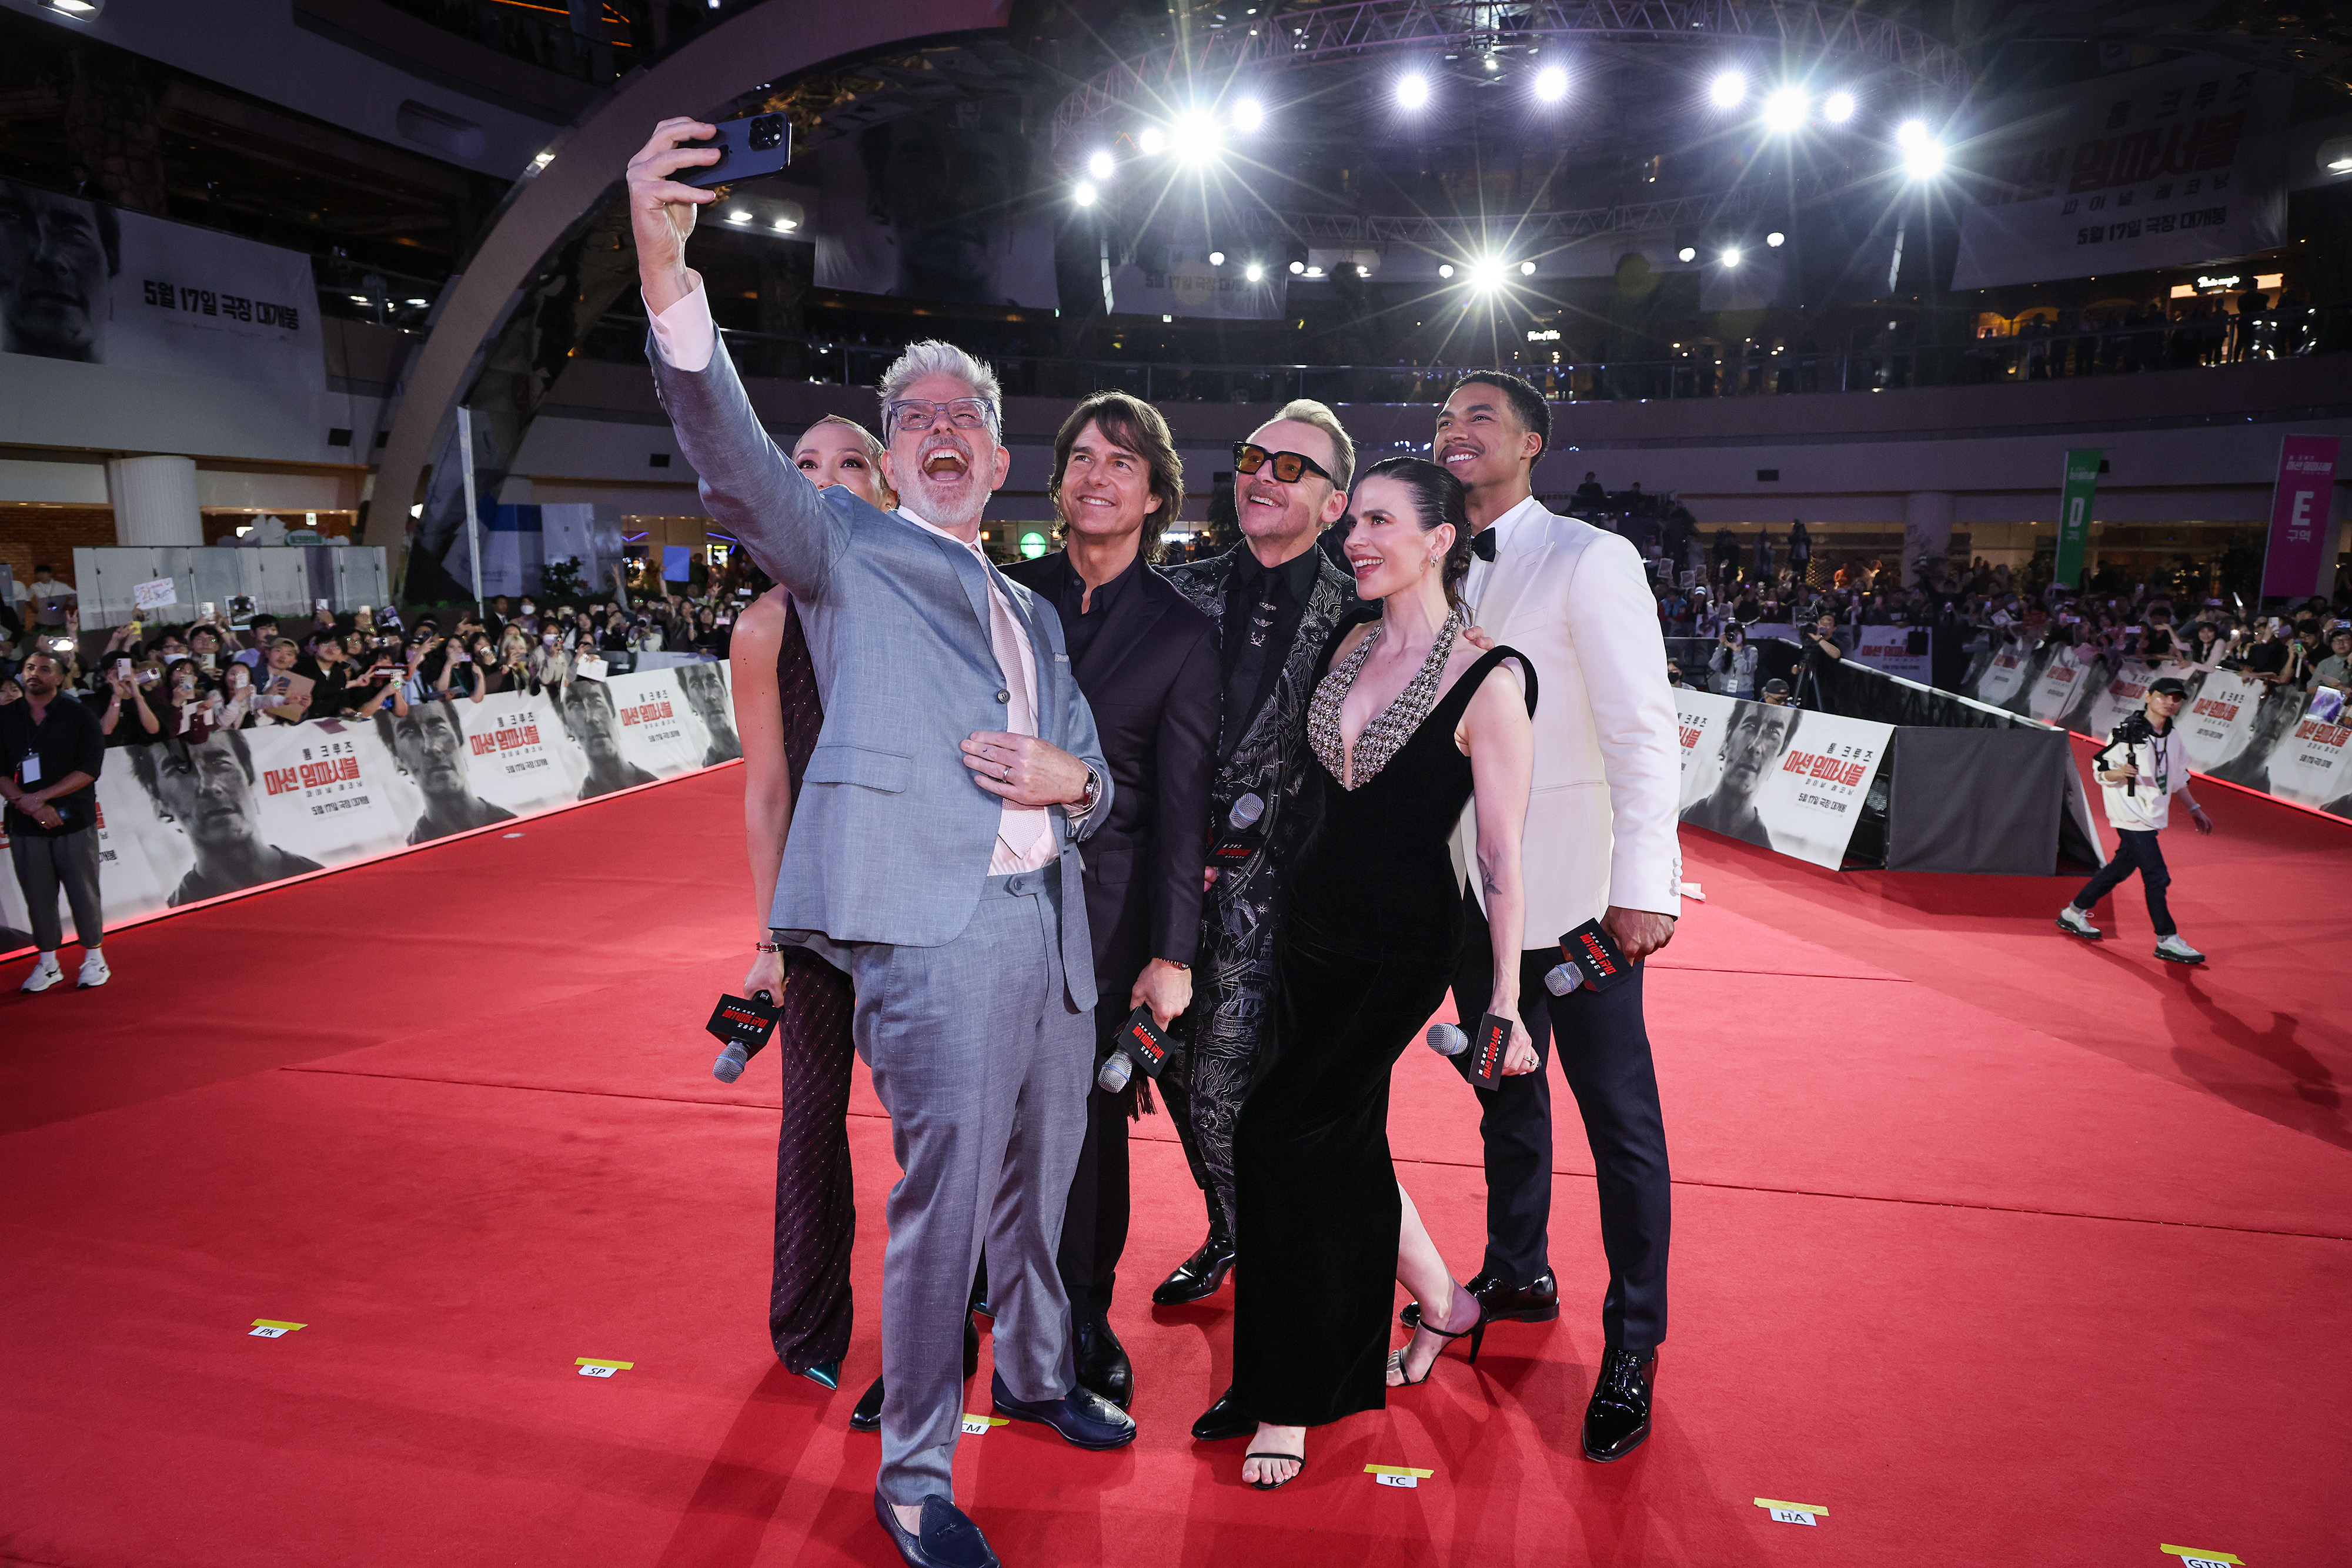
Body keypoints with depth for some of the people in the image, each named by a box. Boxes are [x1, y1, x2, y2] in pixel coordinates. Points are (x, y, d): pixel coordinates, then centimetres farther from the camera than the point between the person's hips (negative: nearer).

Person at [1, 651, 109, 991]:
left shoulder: (79, 715, 0)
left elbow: (90, 769, -8)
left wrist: (42, 796, -15)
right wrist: (32, 806, -12)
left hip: (74, 822, -2)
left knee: (84, 892, 0)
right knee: (37, 895, 6)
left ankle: (94, 959, 12)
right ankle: (47, 963, 16)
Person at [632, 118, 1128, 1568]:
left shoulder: (1037, 615, 23)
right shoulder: (847, 550, 6)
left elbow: (1099, 776, 22)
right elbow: (738, 458, -13)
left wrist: (1068, 778, -3)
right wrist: (668, 279, -28)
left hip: (1053, 928, 7)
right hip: (935, 924, -6)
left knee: (1042, 1180, 19)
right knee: (943, 1197, -3)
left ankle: (1038, 1374, 43)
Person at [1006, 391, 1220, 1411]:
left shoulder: (1183, 632, -1)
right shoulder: (1005, 597, 6)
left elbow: (1182, 802, -3)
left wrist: (1172, 952, -6)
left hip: (1107, 901, -2)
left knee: (1092, 1117, 8)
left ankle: (1084, 1316, 28)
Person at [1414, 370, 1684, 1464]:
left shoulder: (1589, 559, -8)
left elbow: (1643, 728, -13)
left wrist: (1643, 885, -19)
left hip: (1574, 891, -5)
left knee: (1619, 1119, 3)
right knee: (1504, 1093, 18)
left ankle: (1632, 1346, 19)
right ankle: (1517, 1276, 37)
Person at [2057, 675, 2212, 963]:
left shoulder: (2172, 736, 10)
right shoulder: (2126, 733, -13)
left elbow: (2177, 778, 22)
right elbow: (2100, 769, -11)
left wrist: (2194, 809, 26)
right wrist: (2118, 773, -32)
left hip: (2152, 815, 8)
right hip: (2132, 813, -8)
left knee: (2122, 867, 15)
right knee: (2157, 877, -8)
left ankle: (2074, 912, 28)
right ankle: (2167, 940, 1)